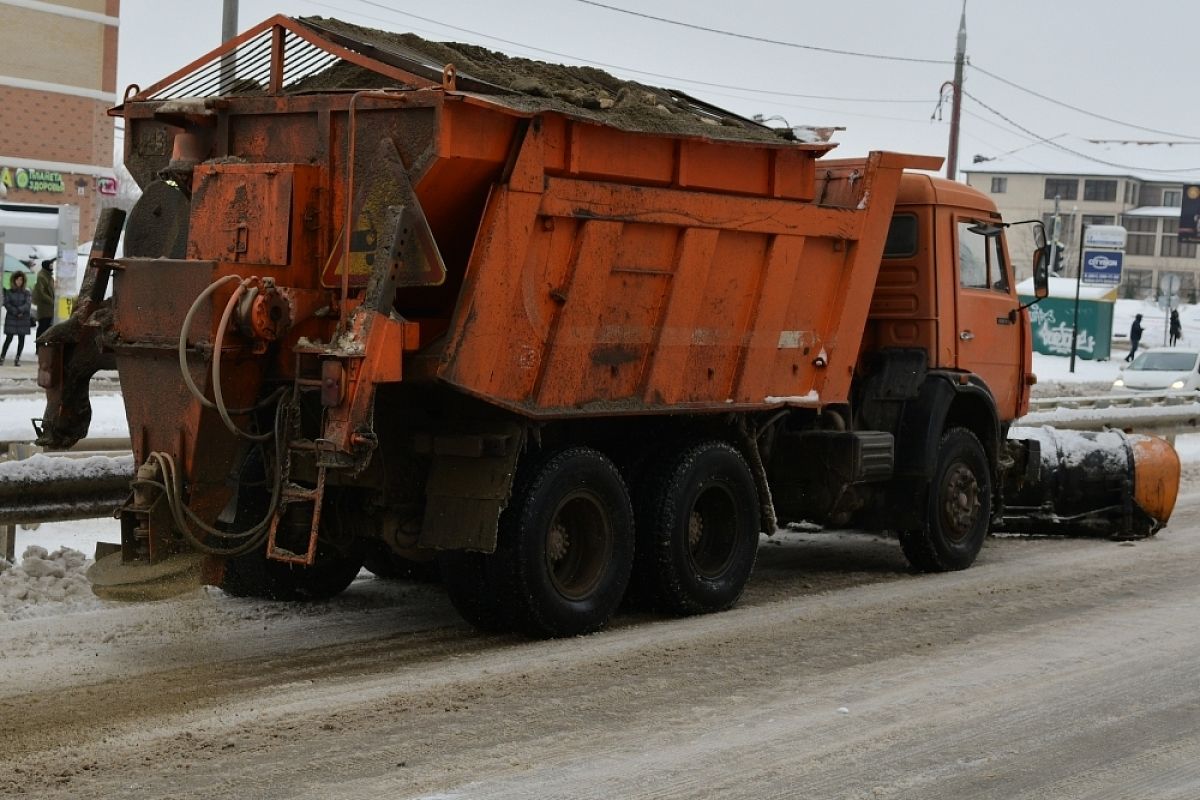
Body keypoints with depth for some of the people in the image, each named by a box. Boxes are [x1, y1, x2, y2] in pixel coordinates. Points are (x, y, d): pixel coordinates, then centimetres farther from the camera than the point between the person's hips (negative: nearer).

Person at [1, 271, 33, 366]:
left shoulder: (26, 293, 5)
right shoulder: (9, 292, 4)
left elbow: (28, 304, -5)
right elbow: (6, 304, -4)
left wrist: (19, 310, -20)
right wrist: (16, 312, -15)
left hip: (23, 319, 1)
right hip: (11, 319, -1)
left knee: (21, 339, 0)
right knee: (9, 338, -5)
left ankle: (17, 358, 7)